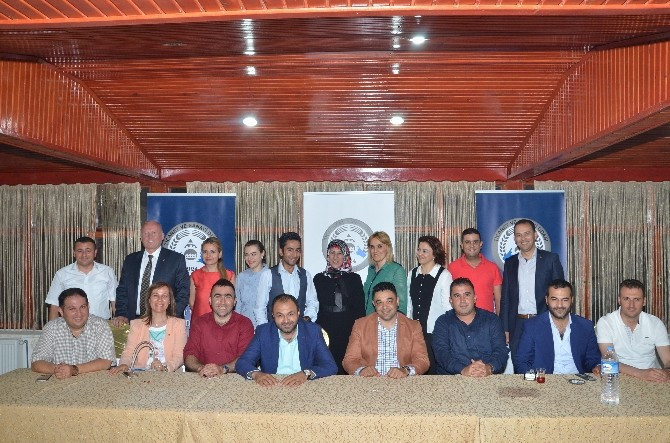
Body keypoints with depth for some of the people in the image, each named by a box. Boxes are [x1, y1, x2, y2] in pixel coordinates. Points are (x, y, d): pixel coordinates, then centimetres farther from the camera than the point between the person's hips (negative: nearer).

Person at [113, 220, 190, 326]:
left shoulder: (177, 259, 1)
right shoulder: (130, 260, 13)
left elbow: (183, 292, -2)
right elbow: (122, 290, 14)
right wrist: (122, 315, 0)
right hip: (135, 321, 3)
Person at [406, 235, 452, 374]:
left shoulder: (444, 275, -5)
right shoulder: (412, 274, 10)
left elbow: (447, 305, -5)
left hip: (435, 332, -4)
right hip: (415, 332, 5)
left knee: (434, 371, 0)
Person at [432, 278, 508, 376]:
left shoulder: (492, 320, 12)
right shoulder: (442, 322, 9)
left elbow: (501, 350, 2)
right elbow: (441, 353, -5)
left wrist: (489, 368, -19)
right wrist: (463, 370, -23)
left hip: (489, 379, 1)